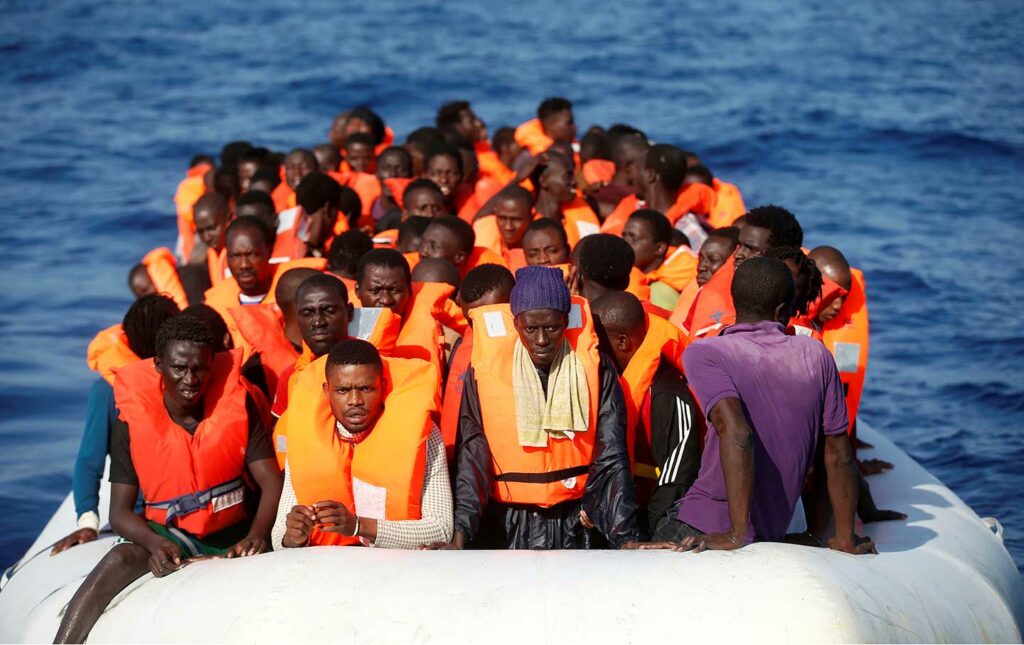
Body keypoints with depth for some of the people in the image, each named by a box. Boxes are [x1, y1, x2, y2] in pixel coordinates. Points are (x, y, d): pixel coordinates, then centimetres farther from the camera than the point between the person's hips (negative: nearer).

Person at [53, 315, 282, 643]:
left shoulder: (237, 404, -3)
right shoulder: (133, 420, -6)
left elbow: (271, 481, -7)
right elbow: (120, 511, -8)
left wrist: (256, 536, -27)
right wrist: (156, 543, -30)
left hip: (232, 536, 2)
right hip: (167, 533, -1)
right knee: (120, 559, -31)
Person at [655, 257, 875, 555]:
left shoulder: (705, 354, -6)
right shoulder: (815, 355, 7)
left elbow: (736, 433, -21)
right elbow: (839, 455, 9)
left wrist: (736, 535, -23)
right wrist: (845, 539, 17)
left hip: (700, 532, -5)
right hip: (770, 534, 5)